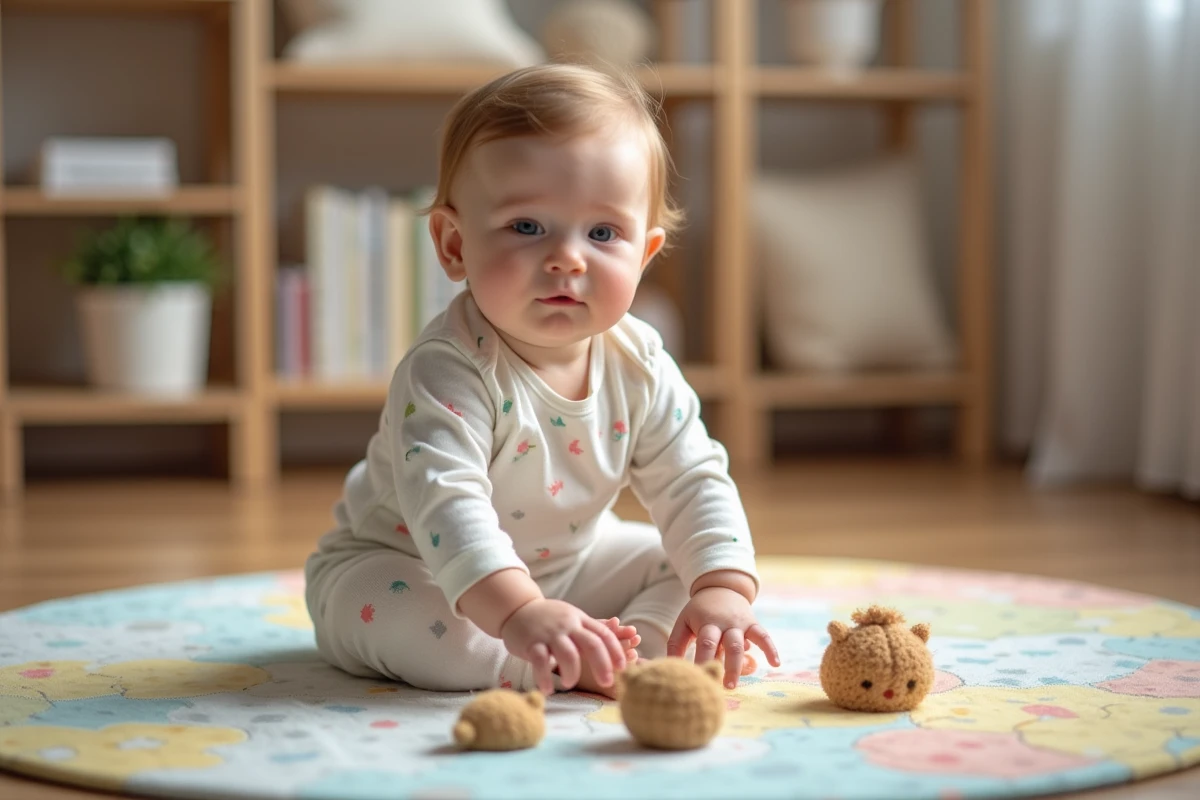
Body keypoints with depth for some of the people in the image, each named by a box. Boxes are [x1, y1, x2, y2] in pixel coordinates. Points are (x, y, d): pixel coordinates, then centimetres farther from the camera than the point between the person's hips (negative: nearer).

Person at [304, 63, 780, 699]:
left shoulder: (640, 366, -14)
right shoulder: (446, 371, -34)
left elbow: (694, 482, -11)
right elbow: (445, 501, -45)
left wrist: (724, 589, -28)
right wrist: (519, 614, -58)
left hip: (569, 562, 6)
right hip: (411, 564, -5)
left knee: (680, 569, -4)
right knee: (396, 613, -36)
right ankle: (573, 666, -32)